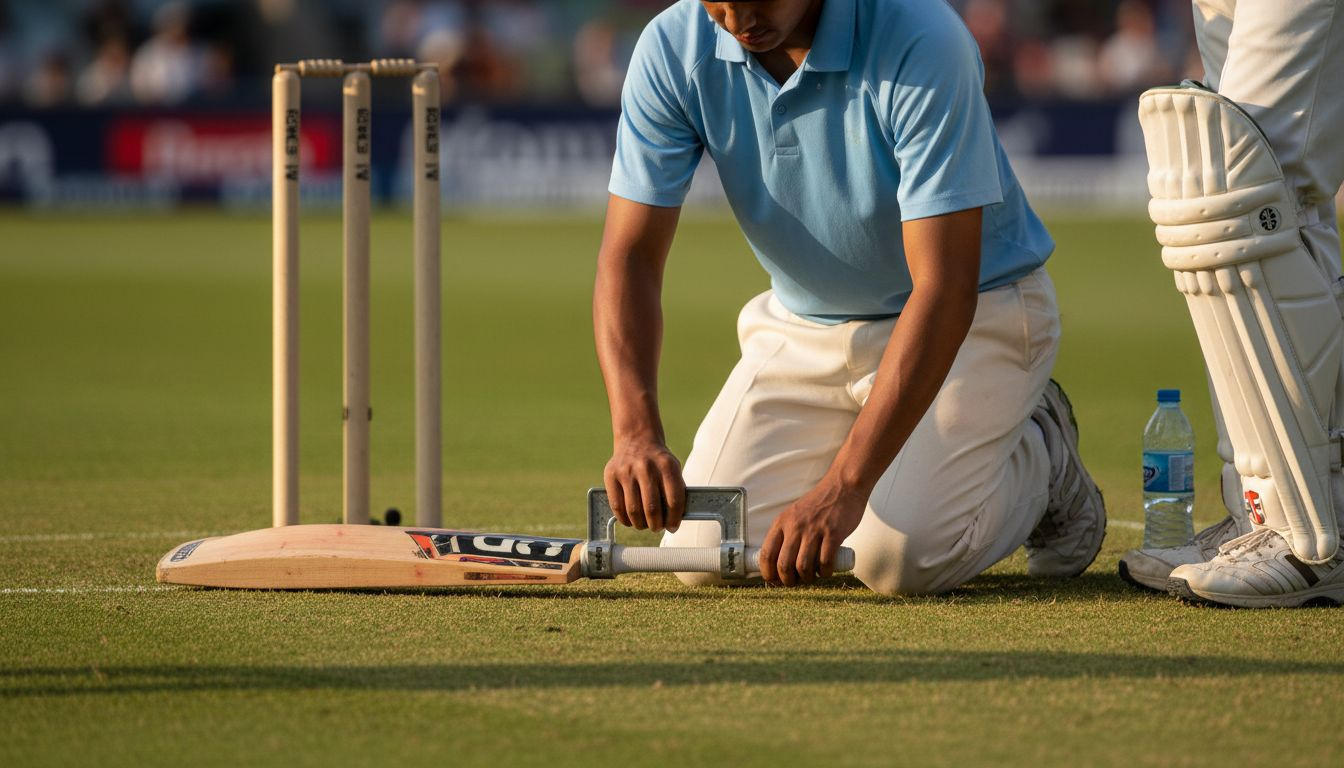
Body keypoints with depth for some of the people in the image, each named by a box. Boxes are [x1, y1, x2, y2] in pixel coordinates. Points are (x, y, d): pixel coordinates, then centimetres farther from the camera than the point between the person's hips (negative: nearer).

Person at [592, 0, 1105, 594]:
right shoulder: (672, 50, -17)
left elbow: (943, 288, -35)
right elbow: (630, 258, -17)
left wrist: (845, 485, -42)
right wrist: (635, 431, -36)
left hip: (973, 316, -4)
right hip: (805, 323, 4)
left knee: (899, 559, -23)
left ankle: (1041, 455, 8)